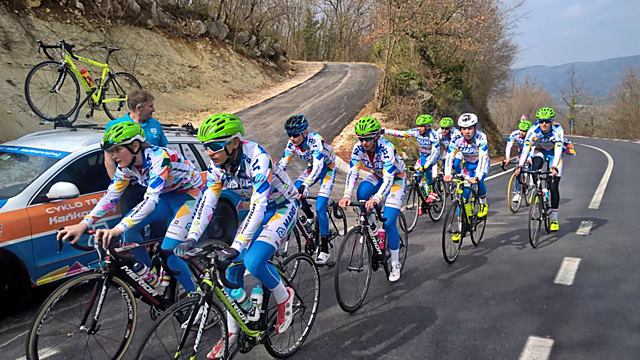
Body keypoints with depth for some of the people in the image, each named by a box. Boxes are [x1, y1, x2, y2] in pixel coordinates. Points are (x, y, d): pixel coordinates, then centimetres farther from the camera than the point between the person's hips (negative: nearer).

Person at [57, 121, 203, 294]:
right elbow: (110, 197, -10)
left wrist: (117, 229, -51)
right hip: (167, 196, 8)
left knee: (168, 254, -18)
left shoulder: (159, 158, -32)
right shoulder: (126, 165, -9)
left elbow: (150, 200, -42)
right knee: (129, 228, -8)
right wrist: (82, 225, -23)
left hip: (190, 195, -8)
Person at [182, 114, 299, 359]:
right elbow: (207, 202, -12)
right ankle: (232, 331, 16)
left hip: (282, 207, -7)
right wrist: (191, 239, -24)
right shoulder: (217, 164, -11)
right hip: (258, 210, 7)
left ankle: (284, 297, 4)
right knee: (232, 270, -1)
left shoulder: (256, 158, -32)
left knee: (253, 262, -26)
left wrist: (237, 246, -42)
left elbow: (258, 205, -37)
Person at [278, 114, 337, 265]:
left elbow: (318, 165, -43)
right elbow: (282, 163, -14)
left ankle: (324, 250, -8)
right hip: (312, 168, 6)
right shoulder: (292, 143, -14)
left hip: (327, 168, -6)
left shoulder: (315, 140, -33)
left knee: (320, 208, -18)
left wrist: (305, 185, -55)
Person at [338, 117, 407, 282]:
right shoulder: (359, 148, -21)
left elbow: (389, 178, -42)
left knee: (389, 223, -14)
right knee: (362, 192, -31)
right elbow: (352, 172, -25)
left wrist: (376, 198, -59)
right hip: (377, 176, 5)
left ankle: (395, 264, 4)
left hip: (396, 179, -4)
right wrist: (347, 195, -42)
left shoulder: (386, 148, -35)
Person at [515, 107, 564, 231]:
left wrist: (554, 167, -53)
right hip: (539, 151, 2)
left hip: (554, 153, -1)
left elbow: (558, 150, -39)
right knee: (534, 170, -33)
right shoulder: (533, 130, -26)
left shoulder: (558, 131, -30)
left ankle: (554, 219, 0)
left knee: (554, 186, -9)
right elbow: (526, 148, -33)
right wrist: (520, 166, -44)